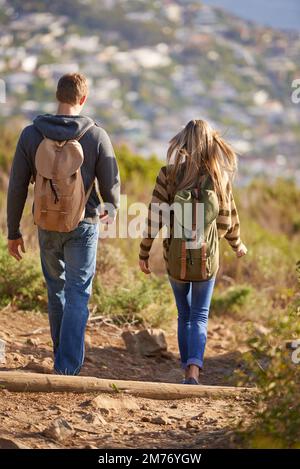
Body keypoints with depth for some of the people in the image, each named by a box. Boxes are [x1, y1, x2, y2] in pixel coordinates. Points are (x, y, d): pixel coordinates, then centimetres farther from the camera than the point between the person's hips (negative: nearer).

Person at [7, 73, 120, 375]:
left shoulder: (31, 134, -7)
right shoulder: (96, 136, -12)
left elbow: (17, 187, -4)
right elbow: (110, 186, -6)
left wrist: (13, 232, 6)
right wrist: (112, 209, 18)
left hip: (48, 226, 2)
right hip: (83, 225, -2)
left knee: (56, 289, 21)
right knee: (77, 296, 1)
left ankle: (63, 356, 35)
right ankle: (67, 367, -10)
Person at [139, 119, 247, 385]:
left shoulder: (168, 175, -10)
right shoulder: (219, 177, -8)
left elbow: (155, 218, -9)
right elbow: (227, 221, 0)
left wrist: (144, 253, 2)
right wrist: (237, 245, 19)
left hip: (175, 256, 1)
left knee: (184, 314, 18)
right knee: (200, 316, 5)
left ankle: (188, 370, 25)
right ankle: (193, 371, -15)